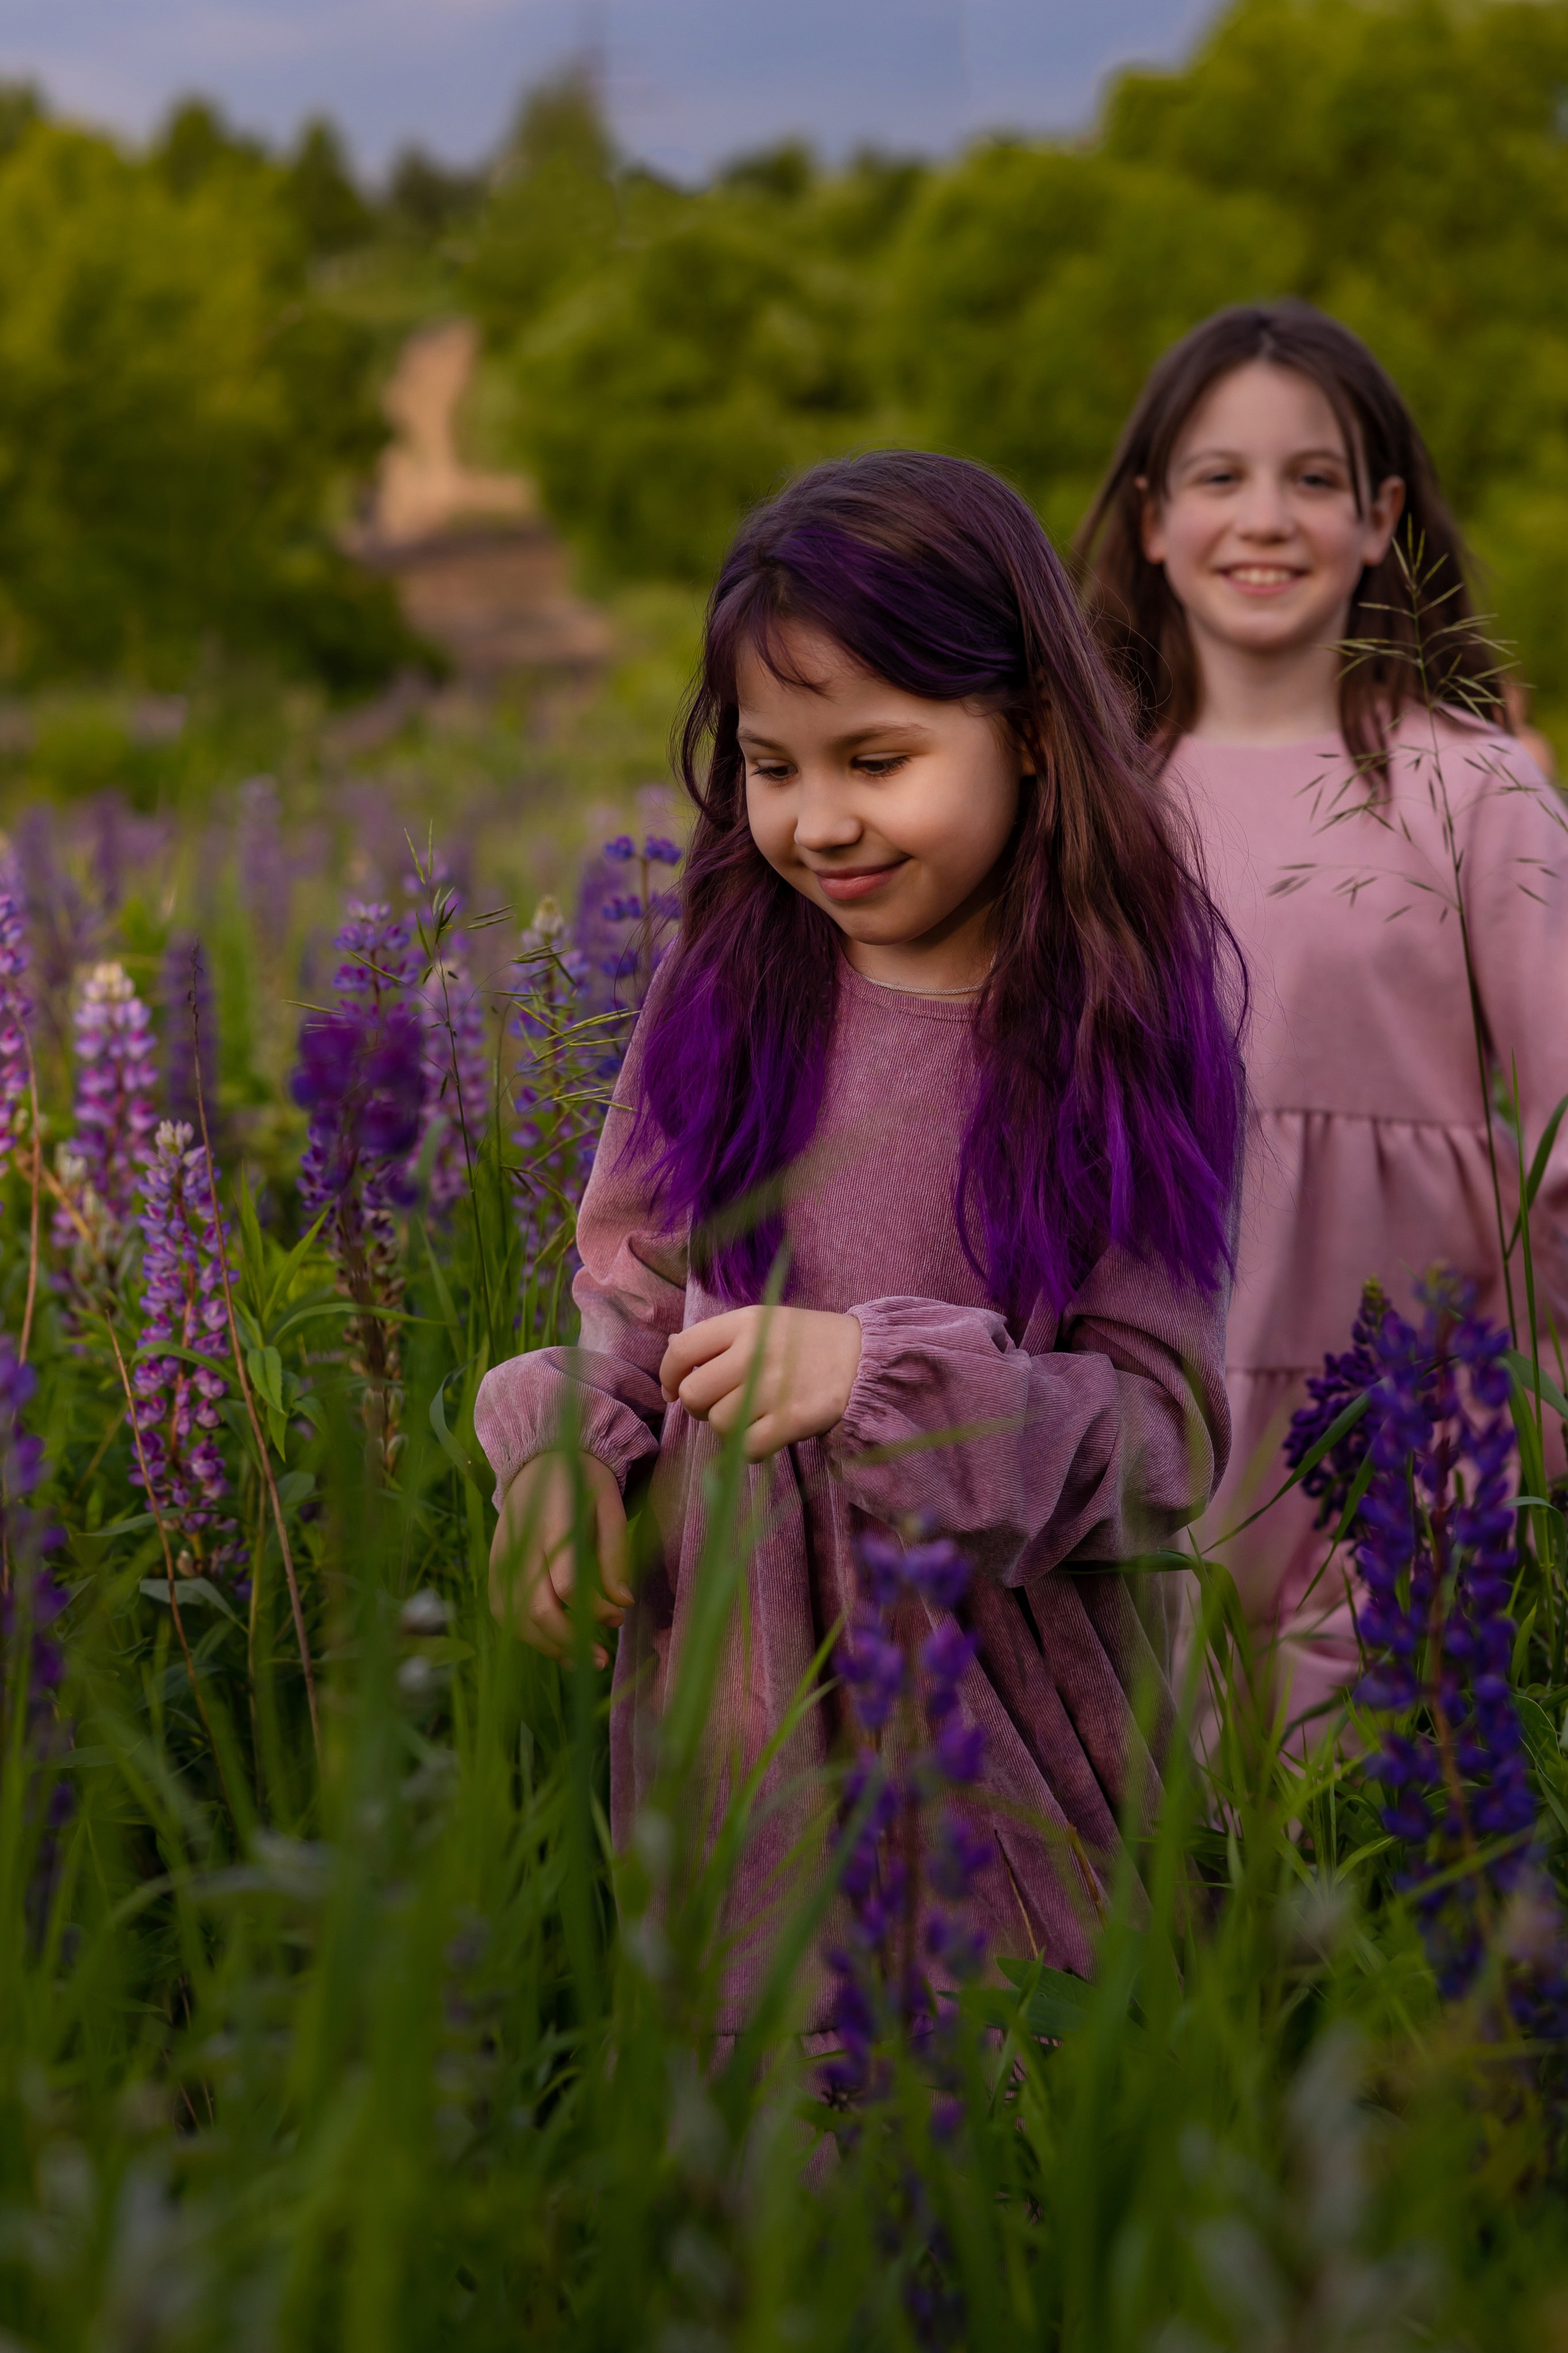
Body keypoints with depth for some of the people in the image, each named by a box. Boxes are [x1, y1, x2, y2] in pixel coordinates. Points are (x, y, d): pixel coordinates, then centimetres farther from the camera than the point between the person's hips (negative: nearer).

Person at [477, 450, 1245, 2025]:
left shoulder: (1118, 1027, -10)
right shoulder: (732, 981, 0)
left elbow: (1167, 1438, -11)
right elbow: (636, 1282, 12)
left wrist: (882, 1377, -24)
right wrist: (564, 1464, -6)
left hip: (1015, 1717, -3)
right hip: (725, 1692, 3)